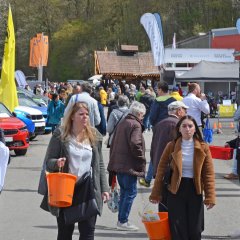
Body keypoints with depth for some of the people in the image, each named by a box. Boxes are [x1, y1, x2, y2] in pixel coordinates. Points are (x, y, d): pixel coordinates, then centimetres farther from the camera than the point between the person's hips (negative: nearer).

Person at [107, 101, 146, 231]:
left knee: (124, 191, 17)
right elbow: (135, 144, -23)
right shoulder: (135, 125, -11)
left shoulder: (122, 123, 16)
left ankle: (121, 219, 20)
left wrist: (114, 160, 23)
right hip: (129, 165, -9)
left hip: (118, 164, 9)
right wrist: (141, 160, -12)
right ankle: (123, 221, -4)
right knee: (131, 192, -3)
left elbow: (113, 143, 21)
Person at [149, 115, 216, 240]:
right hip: (176, 191, 0)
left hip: (195, 191, 1)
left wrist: (210, 196, -9)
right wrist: (156, 193, -1)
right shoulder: (171, 146, -4)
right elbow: (161, 170, 0)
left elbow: (209, 174, -3)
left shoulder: (203, 148, -4)